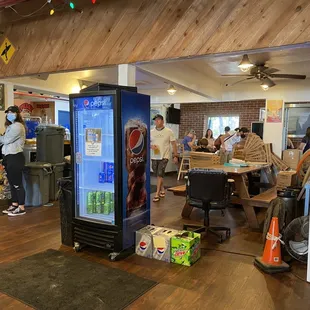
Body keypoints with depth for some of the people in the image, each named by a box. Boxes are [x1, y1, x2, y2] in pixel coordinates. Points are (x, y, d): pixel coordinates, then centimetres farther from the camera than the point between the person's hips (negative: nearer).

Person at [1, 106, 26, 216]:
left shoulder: (17, 126, -11)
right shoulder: (11, 126, 21)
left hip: (15, 157, -10)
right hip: (9, 157, 10)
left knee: (17, 183, -6)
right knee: (12, 183, 14)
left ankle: (21, 208, 0)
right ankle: (15, 205, 23)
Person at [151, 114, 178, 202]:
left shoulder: (169, 131, -4)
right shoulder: (151, 132, 4)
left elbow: (174, 144, -1)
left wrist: (175, 156, -4)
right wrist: (151, 146, -13)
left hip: (164, 156, -4)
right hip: (154, 157, 4)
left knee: (160, 174, -11)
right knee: (157, 175, 14)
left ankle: (157, 194, -6)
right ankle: (162, 189, 35)